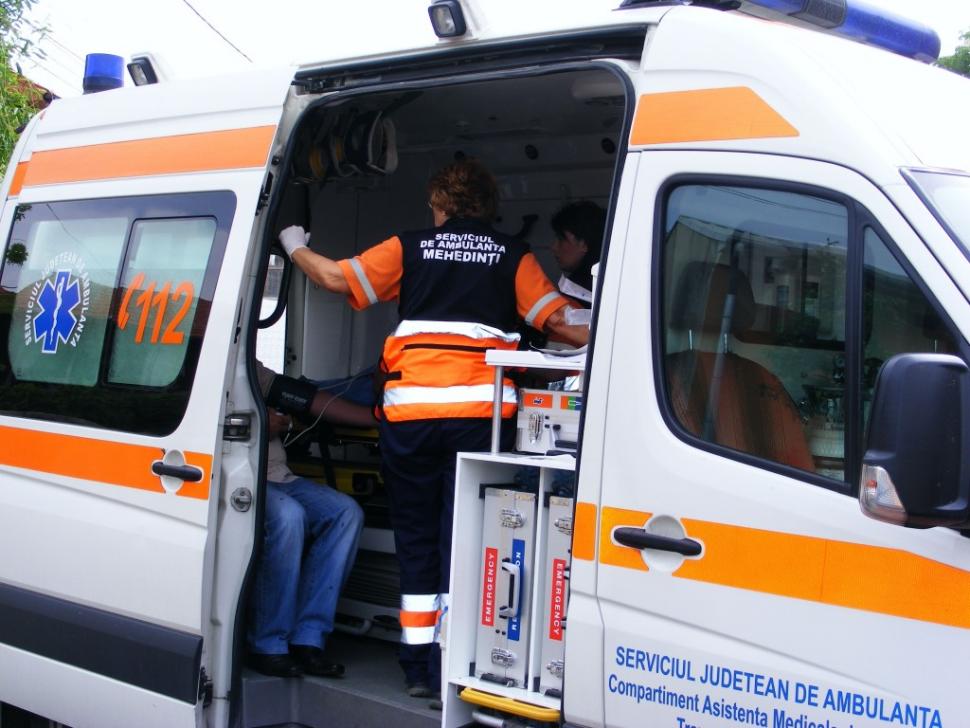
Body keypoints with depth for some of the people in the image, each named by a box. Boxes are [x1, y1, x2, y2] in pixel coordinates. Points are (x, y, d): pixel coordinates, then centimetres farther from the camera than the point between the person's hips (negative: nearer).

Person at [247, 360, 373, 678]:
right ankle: (267, 646, -20)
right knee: (287, 515, -34)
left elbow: (309, 399, 19)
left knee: (345, 512, -12)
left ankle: (308, 640, -15)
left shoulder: (251, 369, 24)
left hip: (278, 477, 8)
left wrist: (380, 418, 14)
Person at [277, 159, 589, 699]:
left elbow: (334, 277, 13)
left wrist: (295, 246, 31)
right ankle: (451, 670, -2)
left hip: (410, 411, 1)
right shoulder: (513, 256, 10)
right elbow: (557, 318, 1)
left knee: (416, 539, 12)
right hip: (480, 408, -1)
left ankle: (420, 668, 14)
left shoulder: (410, 248, 12)